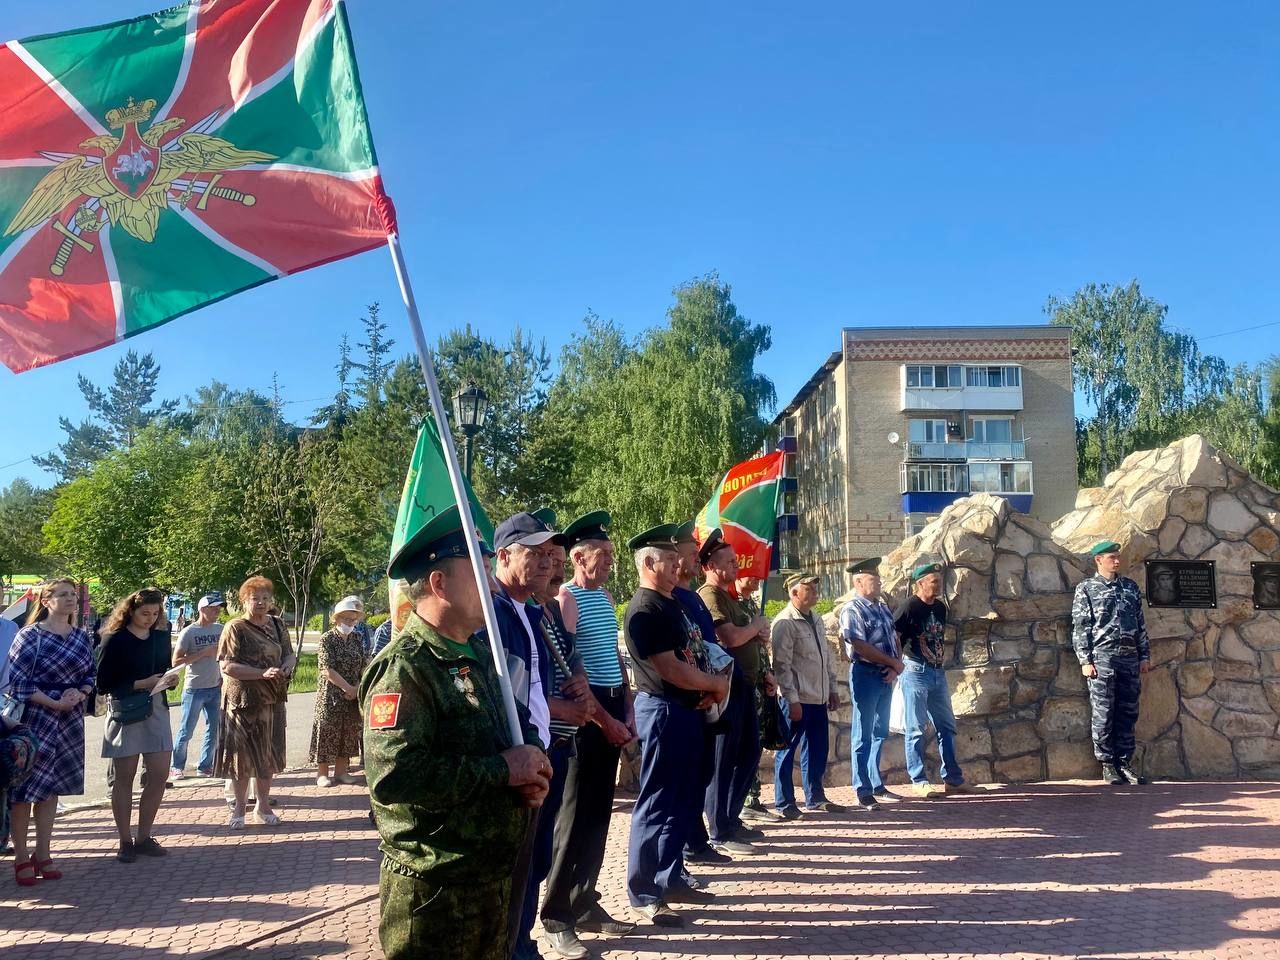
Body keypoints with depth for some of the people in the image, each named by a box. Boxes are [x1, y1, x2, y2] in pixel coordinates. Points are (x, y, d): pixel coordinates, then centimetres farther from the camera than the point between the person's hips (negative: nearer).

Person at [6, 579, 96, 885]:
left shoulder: (81, 637, 9)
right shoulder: (30, 635, -6)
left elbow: (92, 674, 13)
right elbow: (18, 680, -11)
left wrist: (80, 693, -8)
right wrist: (54, 703, -16)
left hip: (69, 720, 5)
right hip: (33, 719, -5)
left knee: (50, 786, 11)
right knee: (24, 786, -1)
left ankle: (42, 854, 19)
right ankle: (21, 857, 10)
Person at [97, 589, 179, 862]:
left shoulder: (162, 636, 7)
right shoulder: (115, 640, -9)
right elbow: (103, 684, -11)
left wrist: (169, 679, -4)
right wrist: (141, 684, -20)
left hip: (157, 709, 5)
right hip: (126, 712, -5)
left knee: (159, 775, 5)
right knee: (124, 778, 5)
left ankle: (144, 837, 19)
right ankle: (125, 841, 15)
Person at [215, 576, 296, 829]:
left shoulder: (277, 625, 9)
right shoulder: (235, 628, -8)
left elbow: (290, 654, 15)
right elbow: (228, 666, -16)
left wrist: (287, 665, -9)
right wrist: (263, 673, -24)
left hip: (272, 701, 5)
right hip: (243, 701, -5)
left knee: (267, 754, 12)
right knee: (243, 755, 4)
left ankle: (263, 805, 25)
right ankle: (239, 808, 19)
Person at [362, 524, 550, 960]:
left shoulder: (479, 656, 11)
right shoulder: (404, 667, -19)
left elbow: (519, 725, 22)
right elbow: (393, 775, -31)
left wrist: (532, 762, -2)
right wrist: (503, 769, -23)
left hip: (495, 874, 8)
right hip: (434, 888, -8)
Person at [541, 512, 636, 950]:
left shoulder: (606, 597, 14)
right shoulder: (566, 599, -11)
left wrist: (628, 711, 11)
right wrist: (603, 719, -14)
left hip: (613, 710, 8)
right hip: (586, 713, -8)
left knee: (599, 812, 13)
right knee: (576, 814, -3)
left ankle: (585, 904, 23)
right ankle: (557, 915, 6)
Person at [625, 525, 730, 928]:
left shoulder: (672, 602, 13)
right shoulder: (644, 610, -17)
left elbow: (696, 652, 18)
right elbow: (670, 670, -22)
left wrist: (713, 687, -1)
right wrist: (716, 684, -8)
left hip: (687, 709, 10)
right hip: (662, 711, -10)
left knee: (684, 799, 16)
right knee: (657, 804, -3)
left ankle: (670, 877, 28)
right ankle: (643, 894, 6)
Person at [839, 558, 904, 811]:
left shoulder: (883, 607, 12)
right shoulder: (852, 610, -12)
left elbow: (895, 638, 12)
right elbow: (861, 647, -19)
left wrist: (897, 665, -5)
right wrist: (894, 662, -12)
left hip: (886, 676, 8)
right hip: (865, 674, -8)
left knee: (880, 732, 15)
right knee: (864, 736, -1)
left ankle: (877, 785, 26)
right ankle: (864, 792, 5)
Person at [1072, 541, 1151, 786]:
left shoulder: (1130, 587, 16)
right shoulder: (1086, 588, 2)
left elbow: (1141, 624, 17)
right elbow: (1080, 627, -3)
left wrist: (1145, 655, 10)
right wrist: (1085, 661, -10)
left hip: (1130, 657, 5)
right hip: (1102, 657, -4)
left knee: (1128, 714, 6)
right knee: (1103, 714, -2)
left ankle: (1124, 763, 14)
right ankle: (1108, 765, 5)